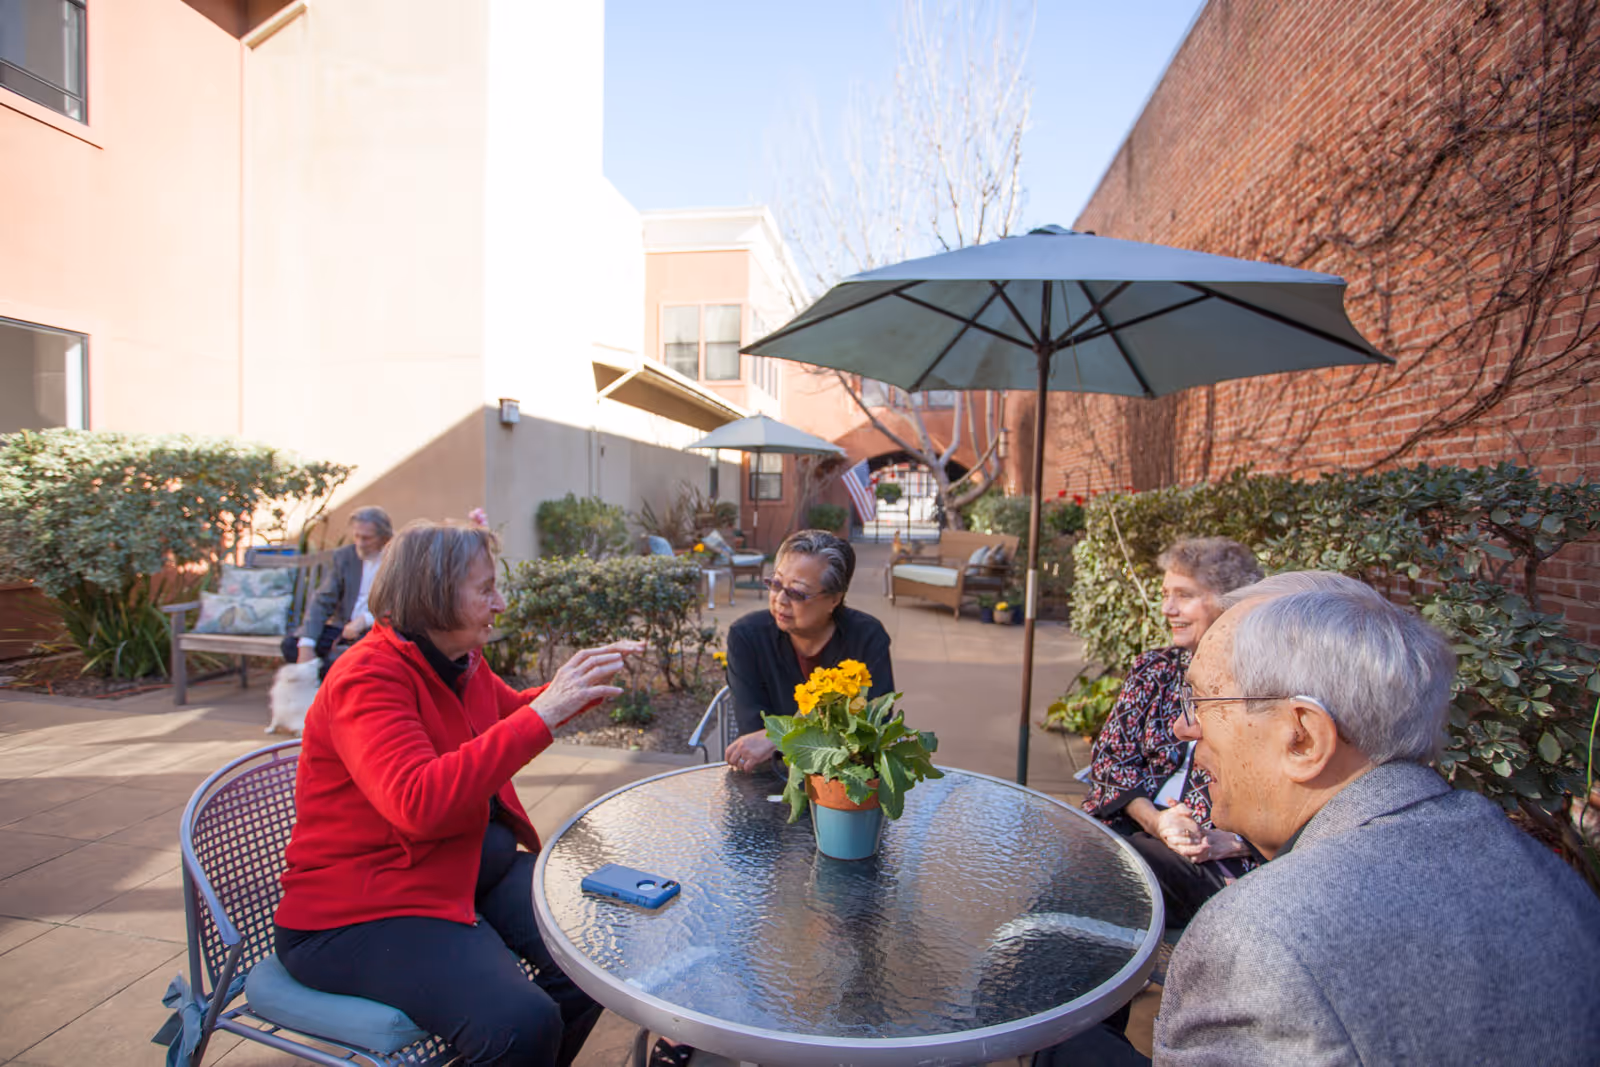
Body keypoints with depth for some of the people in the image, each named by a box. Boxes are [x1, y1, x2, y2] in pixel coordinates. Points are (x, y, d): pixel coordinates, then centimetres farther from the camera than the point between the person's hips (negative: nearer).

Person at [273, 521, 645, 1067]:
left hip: (476, 867, 8)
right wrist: (544, 713, -36)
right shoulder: (367, 678, -20)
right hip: (360, 912, -8)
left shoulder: (462, 663, 4)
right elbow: (418, 802, -35)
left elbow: (513, 710, 24)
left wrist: (584, 681, 6)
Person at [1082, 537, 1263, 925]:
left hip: (1221, 861, -4)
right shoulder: (1153, 669, 10)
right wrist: (1155, 820, -11)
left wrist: (1229, 843, -18)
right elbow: (1110, 755, 5)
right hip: (1130, 821, 4)